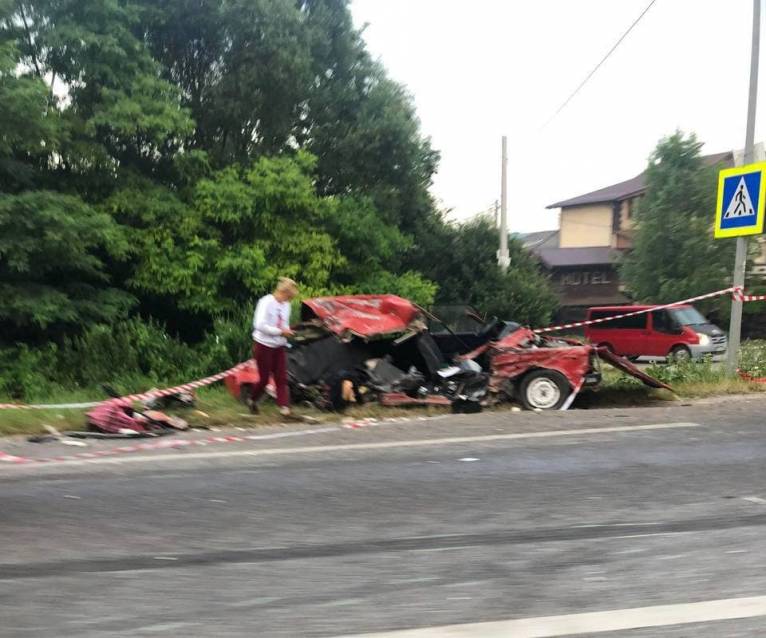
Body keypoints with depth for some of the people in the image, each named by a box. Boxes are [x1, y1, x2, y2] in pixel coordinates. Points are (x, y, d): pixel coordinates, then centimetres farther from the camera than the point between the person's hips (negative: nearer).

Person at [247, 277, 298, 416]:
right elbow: (260, 325, -22)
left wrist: (287, 331, -5)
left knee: (281, 378, -2)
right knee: (264, 378, 3)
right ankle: (252, 400, 28)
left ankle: (284, 406, -3)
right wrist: (280, 332, -23)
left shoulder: (285, 305, 6)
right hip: (264, 345, -6)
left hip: (279, 346, 6)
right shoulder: (266, 302, -15)